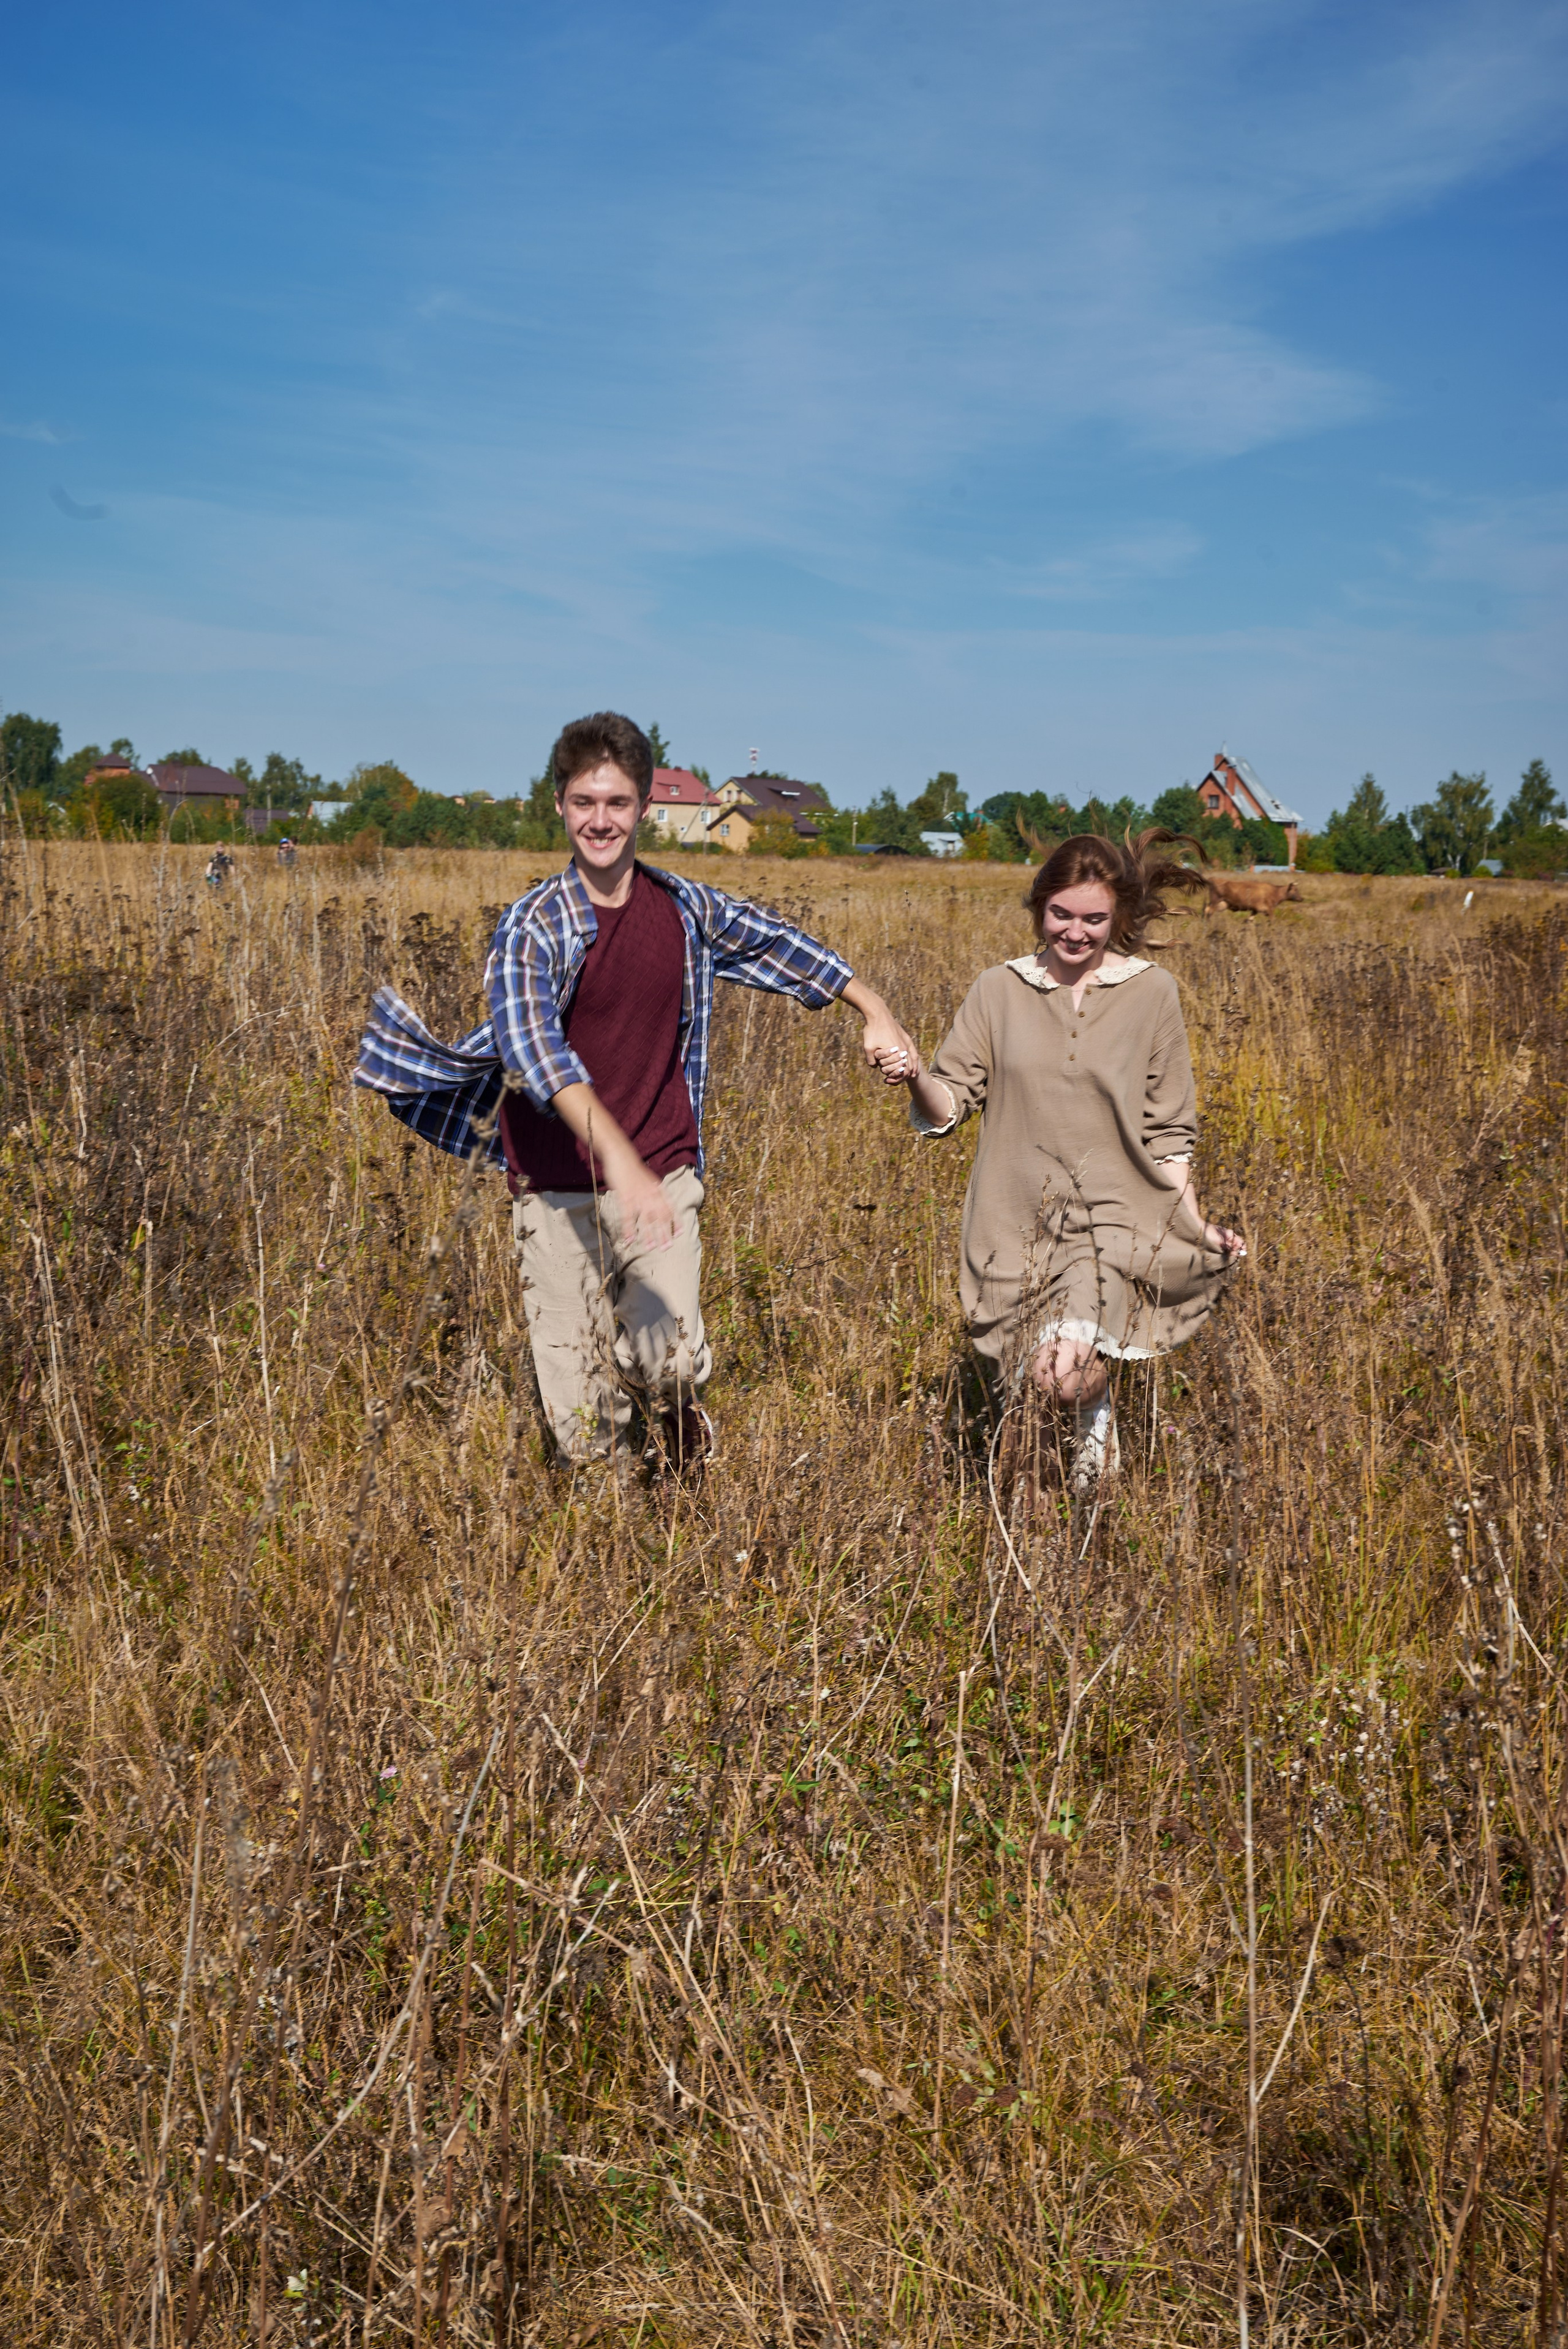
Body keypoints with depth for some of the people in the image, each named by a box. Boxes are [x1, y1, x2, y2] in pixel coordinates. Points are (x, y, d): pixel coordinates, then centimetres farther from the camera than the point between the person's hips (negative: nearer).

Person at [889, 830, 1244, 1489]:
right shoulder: (999, 990, 4)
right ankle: (1097, 1395, 37)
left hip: (1114, 1215, -2)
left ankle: (1095, 1409, 14)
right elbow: (950, 1105, 1)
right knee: (1038, 1376, 1)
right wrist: (916, 1081, -20)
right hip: (1019, 1217, 2)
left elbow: (1167, 1130, 5)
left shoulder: (1151, 992, 2)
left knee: (1065, 1373, -22)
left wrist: (1195, 1223, -3)